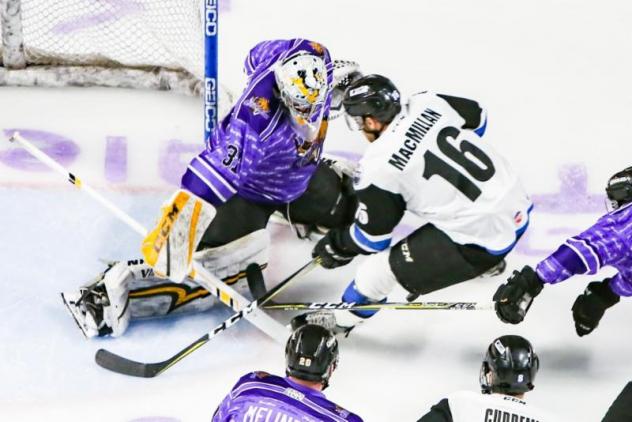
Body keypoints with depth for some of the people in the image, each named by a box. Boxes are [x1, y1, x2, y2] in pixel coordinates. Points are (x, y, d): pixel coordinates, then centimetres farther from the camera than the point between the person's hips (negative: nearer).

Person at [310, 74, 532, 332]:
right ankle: (488, 262, 63)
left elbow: (372, 237, -3)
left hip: (485, 238, -7)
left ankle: (340, 320, 25)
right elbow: (477, 118, 18)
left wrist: (336, 245, 16)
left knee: (379, 271, 2)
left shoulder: (379, 166, -16)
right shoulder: (427, 104, -2)